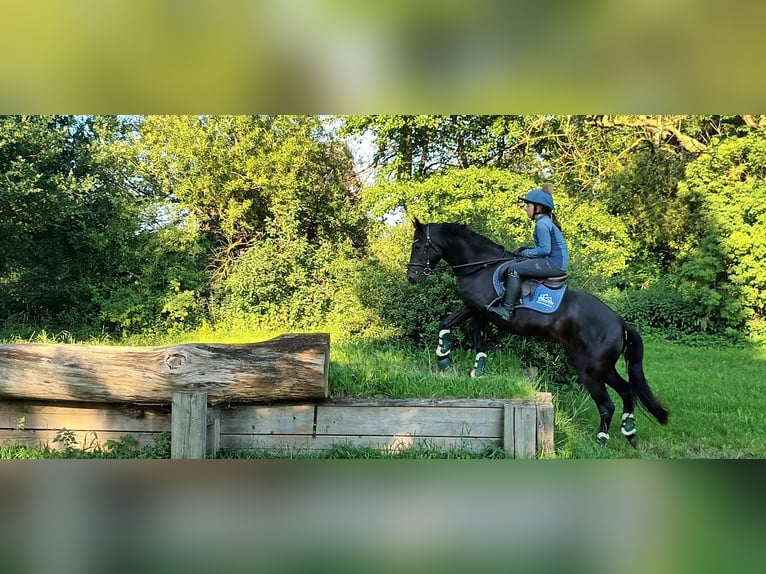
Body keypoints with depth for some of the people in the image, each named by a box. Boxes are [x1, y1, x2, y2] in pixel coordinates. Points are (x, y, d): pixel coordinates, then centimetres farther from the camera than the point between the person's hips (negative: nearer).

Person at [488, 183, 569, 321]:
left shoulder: (542, 223, -15)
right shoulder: (545, 221, 17)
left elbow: (545, 249, -21)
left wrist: (525, 253, -9)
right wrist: (527, 250, 9)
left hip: (555, 264, -11)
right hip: (556, 263, 11)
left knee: (514, 268, -14)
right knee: (521, 262, 21)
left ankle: (506, 309, -16)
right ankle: (505, 301, 18)